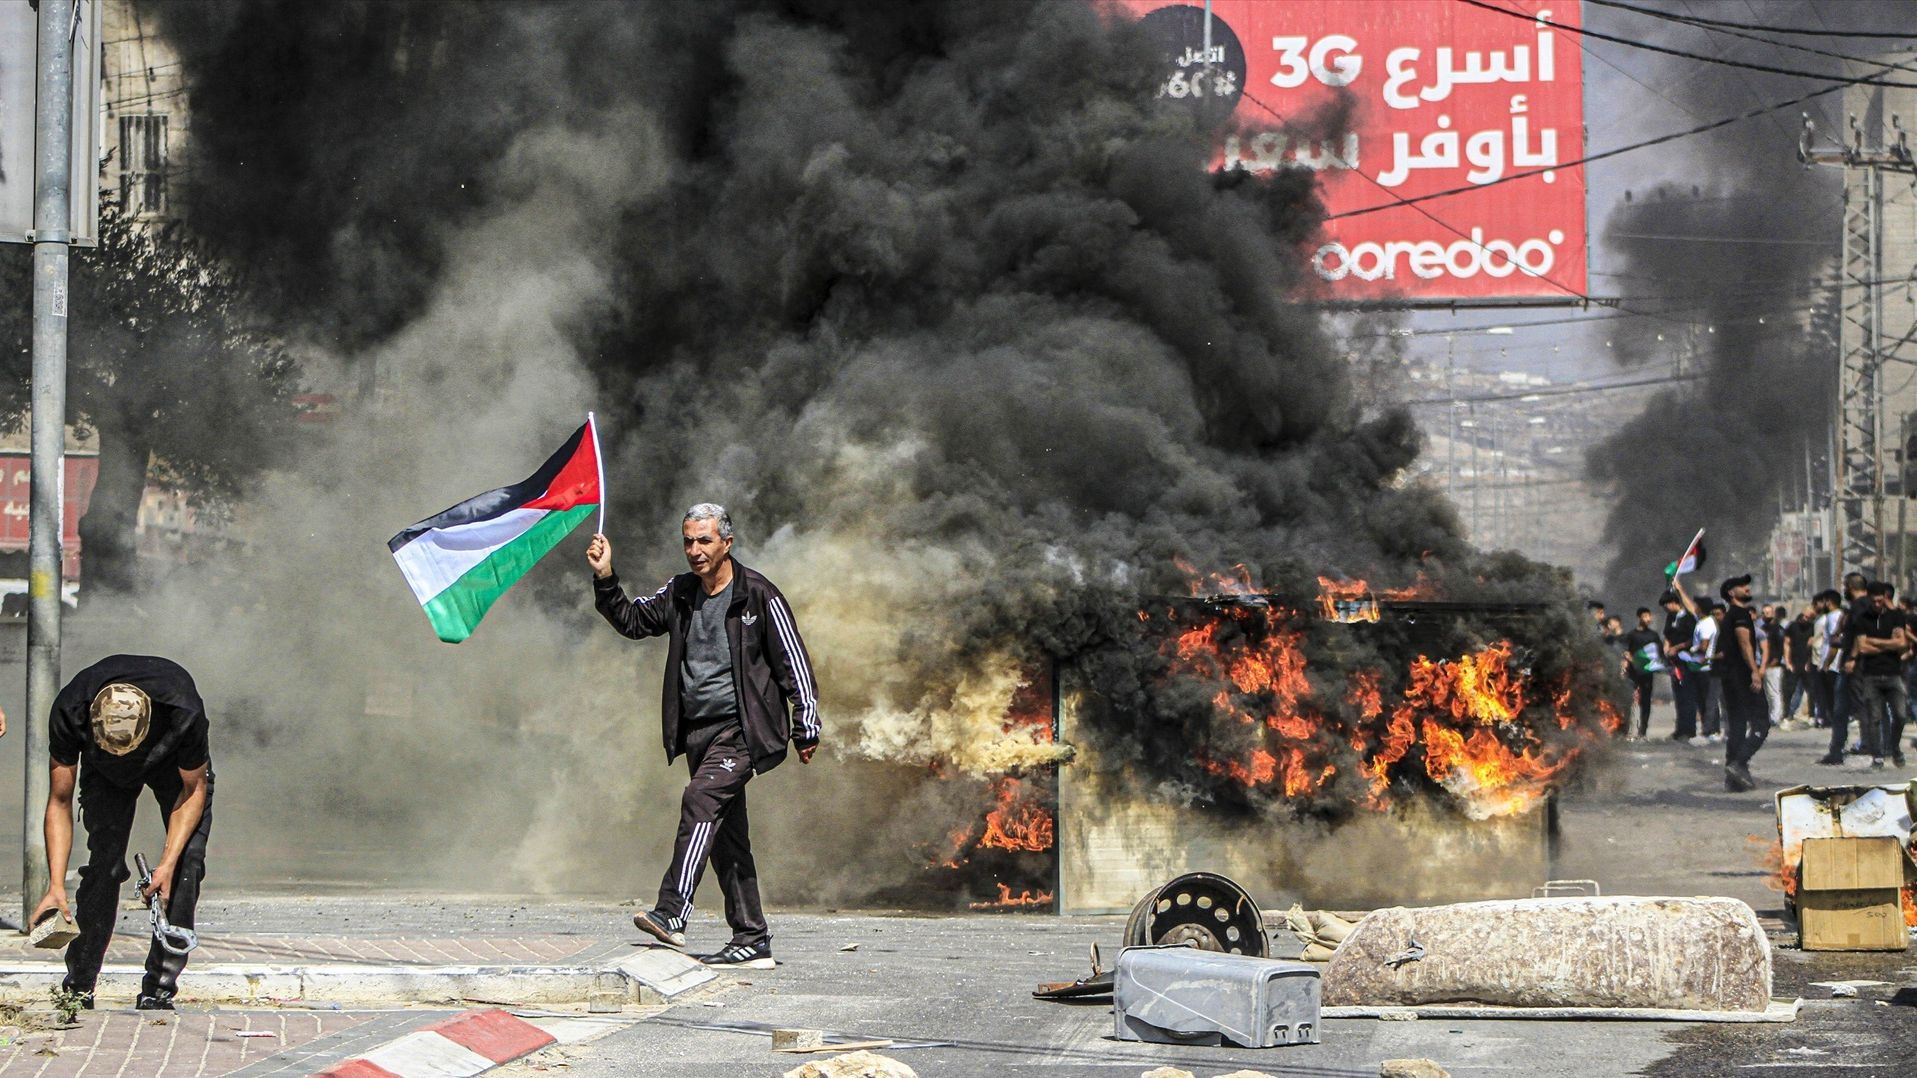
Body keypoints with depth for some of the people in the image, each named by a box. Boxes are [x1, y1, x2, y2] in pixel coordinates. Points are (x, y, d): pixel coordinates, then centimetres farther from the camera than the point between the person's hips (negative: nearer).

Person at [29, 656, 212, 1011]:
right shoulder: (69, 712, -37)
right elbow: (59, 801, -24)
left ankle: (159, 990, -13)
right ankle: (79, 987, -6)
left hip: (175, 764, -1)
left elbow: (194, 790, -22)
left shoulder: (184, 714, -41)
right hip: (105, 773, 1)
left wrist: (167, 864, -31)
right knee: (104, 860, -15)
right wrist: (56, 885, -32)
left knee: (187, 860, -17)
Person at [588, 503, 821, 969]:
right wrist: (605, 580, 0)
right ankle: (752, 942, 13)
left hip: (742, 728, -7)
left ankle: (672, 915, -35)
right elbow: (632, 620, 17)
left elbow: (793, 661, -2)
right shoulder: (679, 594, 11)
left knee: (700, 799, -26)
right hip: (698, 730, 7)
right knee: (724, 834, 7)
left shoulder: (758, 596, -5)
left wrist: (806, 729, -3)